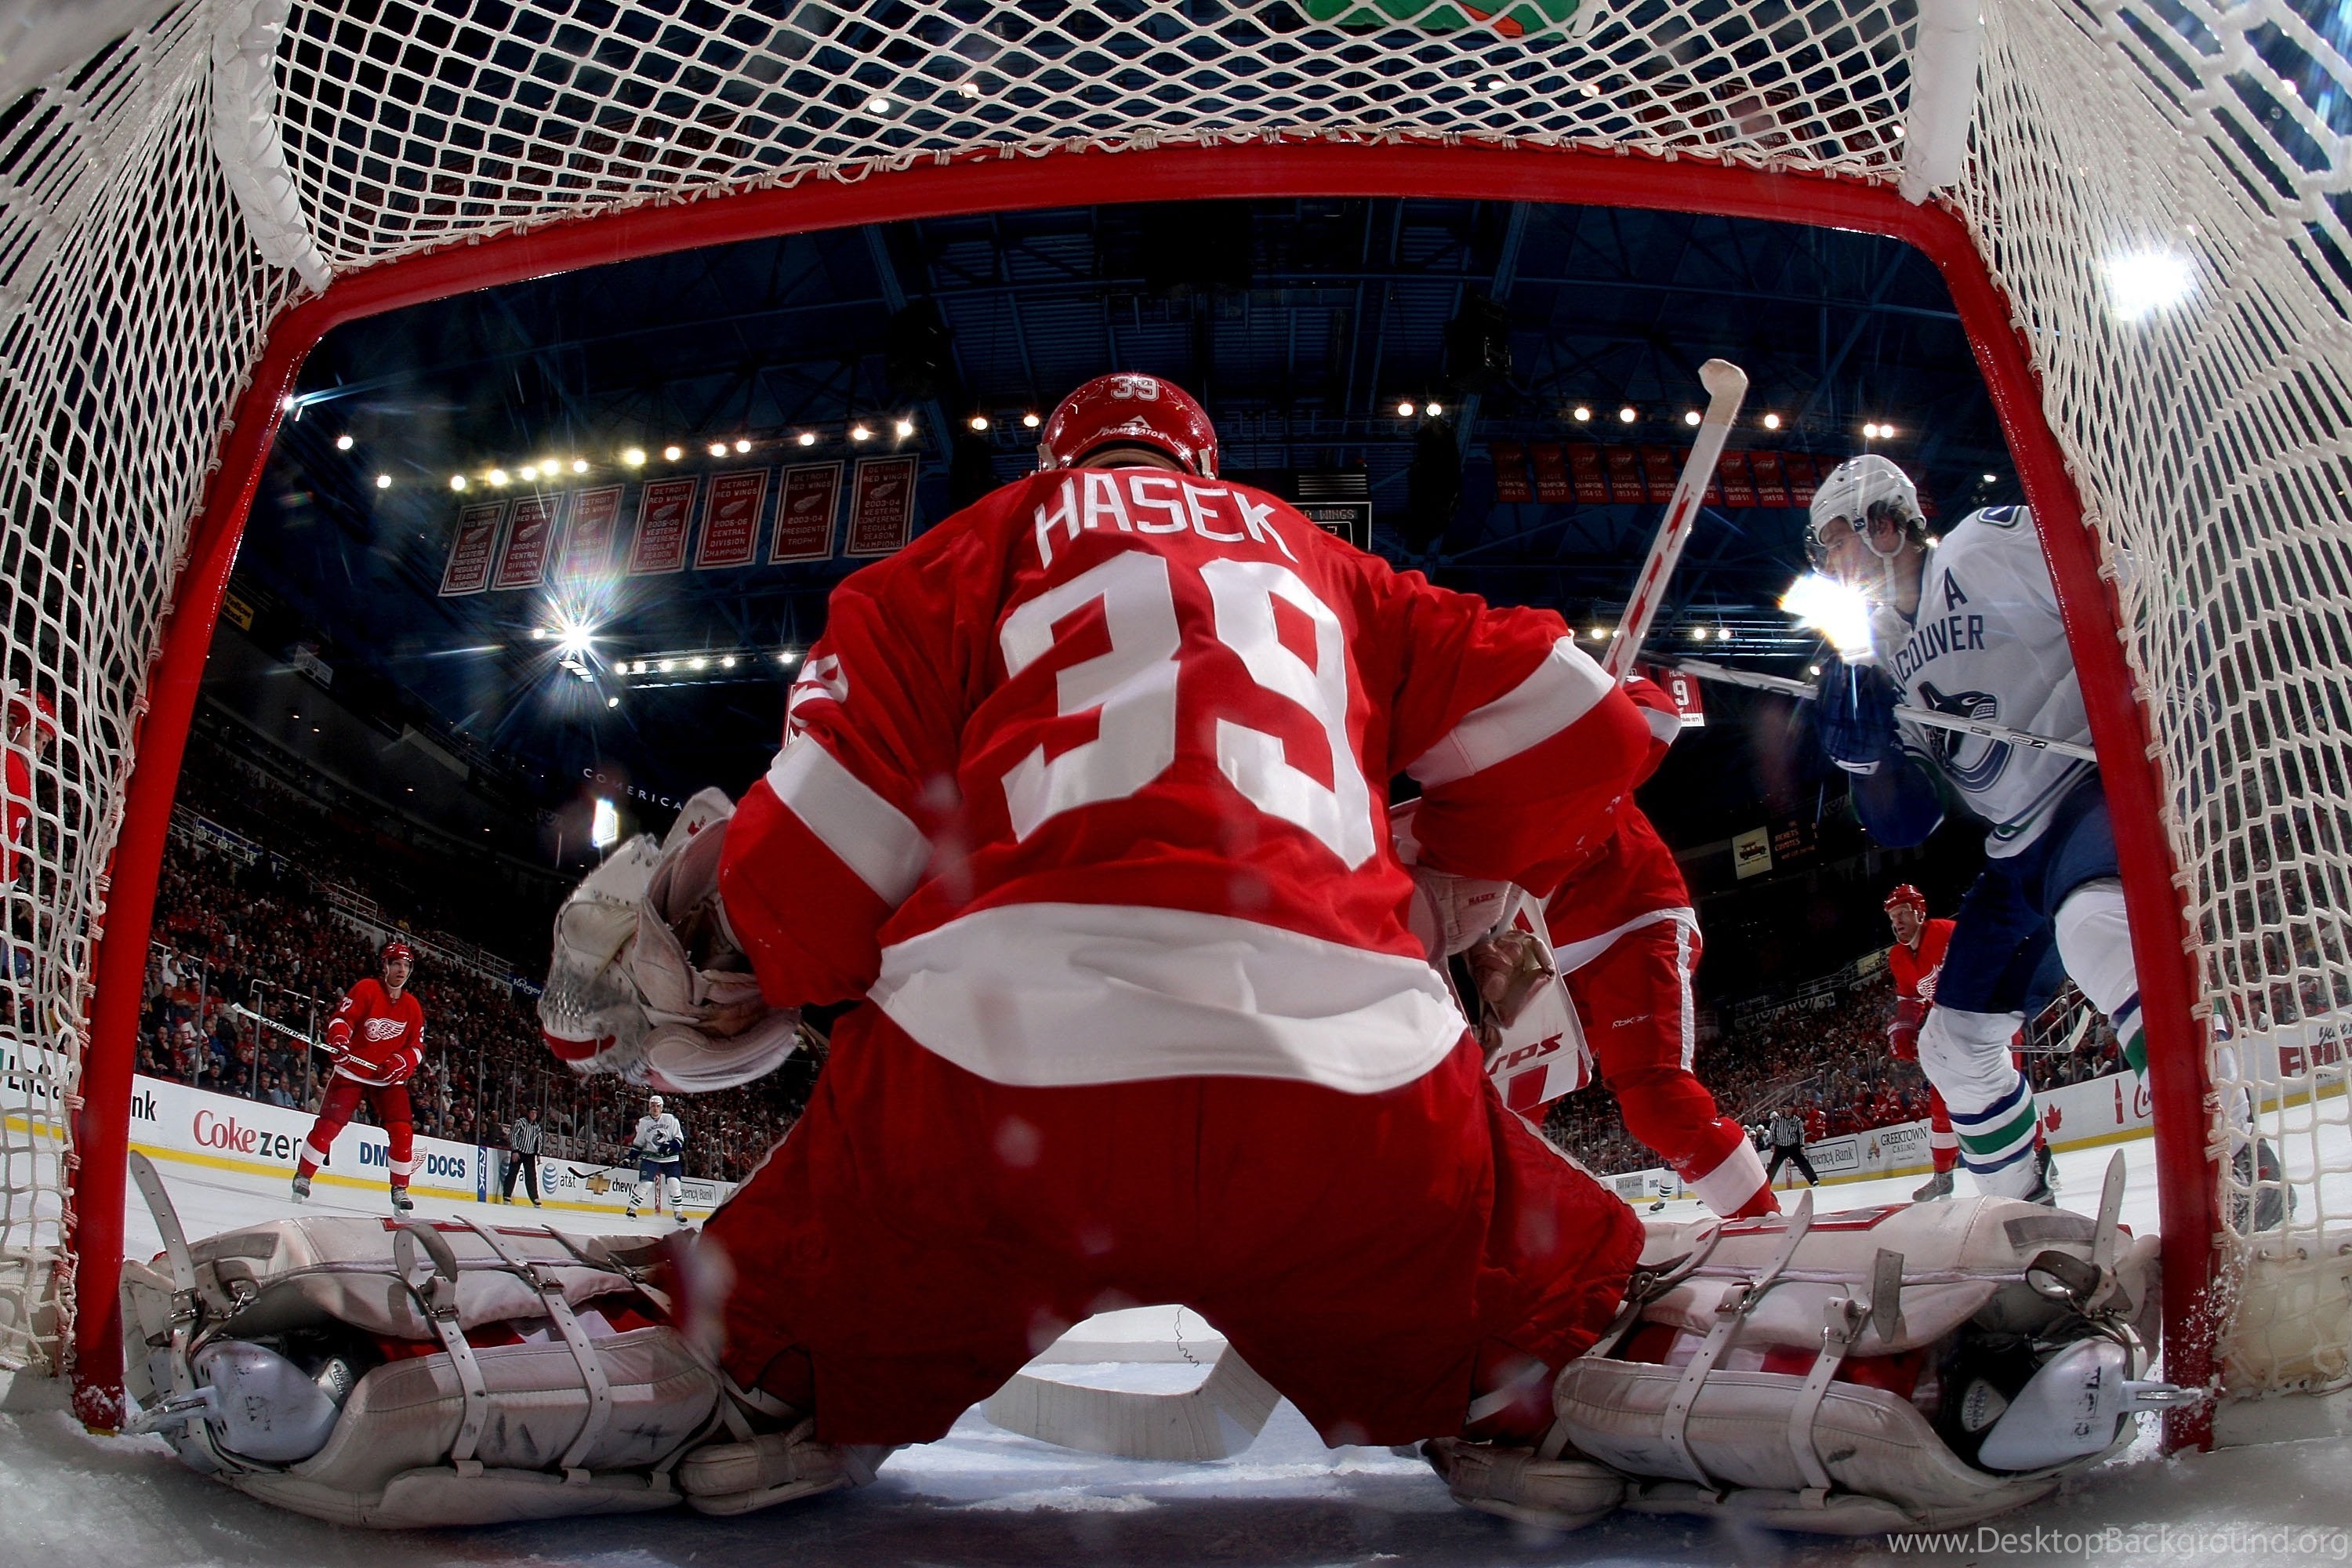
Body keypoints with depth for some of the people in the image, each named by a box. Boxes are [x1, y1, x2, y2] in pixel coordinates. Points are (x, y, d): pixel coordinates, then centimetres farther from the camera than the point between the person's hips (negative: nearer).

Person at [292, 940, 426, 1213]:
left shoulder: (413, 1007, 4)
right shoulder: (366, 989, -7)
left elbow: (417, 1046, 6)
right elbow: (341, 1018, -11)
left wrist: (402, 1061, -14)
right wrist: (339, 1040, -31)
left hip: (388, 1077, 3)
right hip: (352, 1070, -3)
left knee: (403, 1131, -9)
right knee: (328, 1123, -8)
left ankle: (400, 1190, 2)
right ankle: (302, 1177, 12)